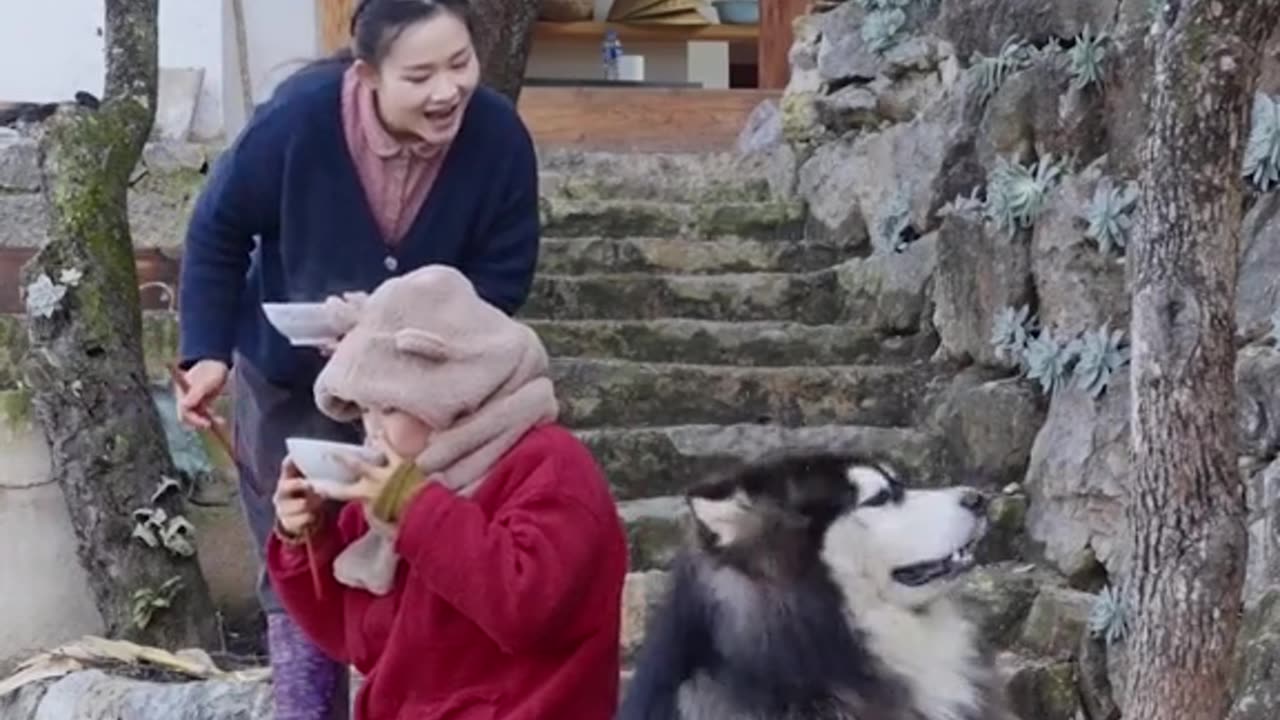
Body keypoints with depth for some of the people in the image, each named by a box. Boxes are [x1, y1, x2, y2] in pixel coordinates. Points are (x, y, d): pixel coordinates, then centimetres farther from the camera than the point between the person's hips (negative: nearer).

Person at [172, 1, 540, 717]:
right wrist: (207, 352, -18)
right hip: (291, 383, -1)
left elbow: (504, 276, -14)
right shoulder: (299, 117, -29)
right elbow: (219, 230, -12)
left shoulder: (499, 136, -25)